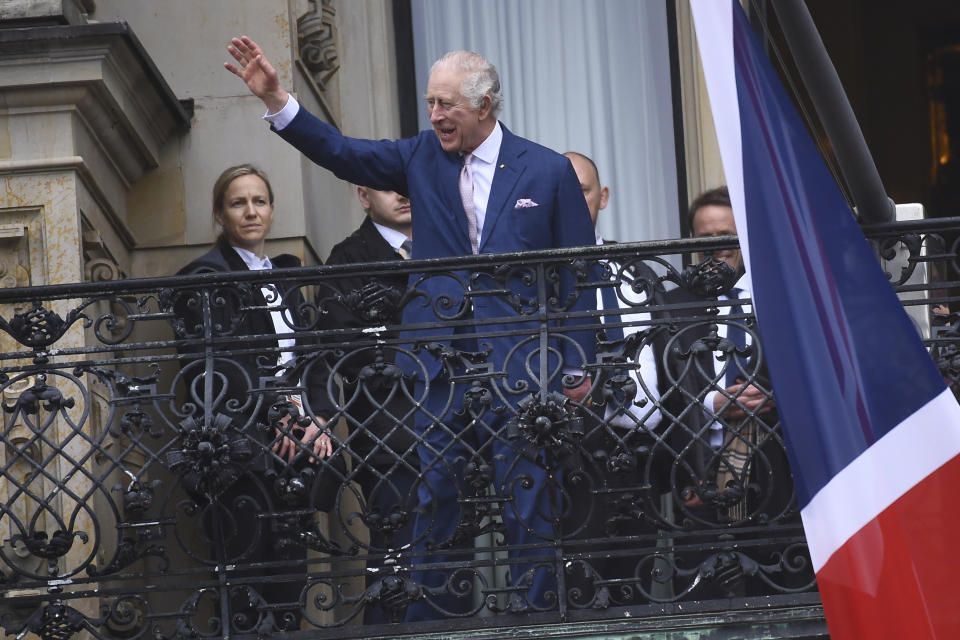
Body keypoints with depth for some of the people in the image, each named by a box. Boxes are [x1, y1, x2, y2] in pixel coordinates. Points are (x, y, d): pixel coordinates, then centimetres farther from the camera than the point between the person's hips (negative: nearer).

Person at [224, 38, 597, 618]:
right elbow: (341, 153, 7)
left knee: (527, 500, 0)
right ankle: (434, 619, 11)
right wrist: (275, 98, -5)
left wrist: (579, 366, 0)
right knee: (437, 501, 5)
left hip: (519, 367, -3)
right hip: (441, 368, 3)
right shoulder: (423, 157, 10)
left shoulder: (549, 172, 1)